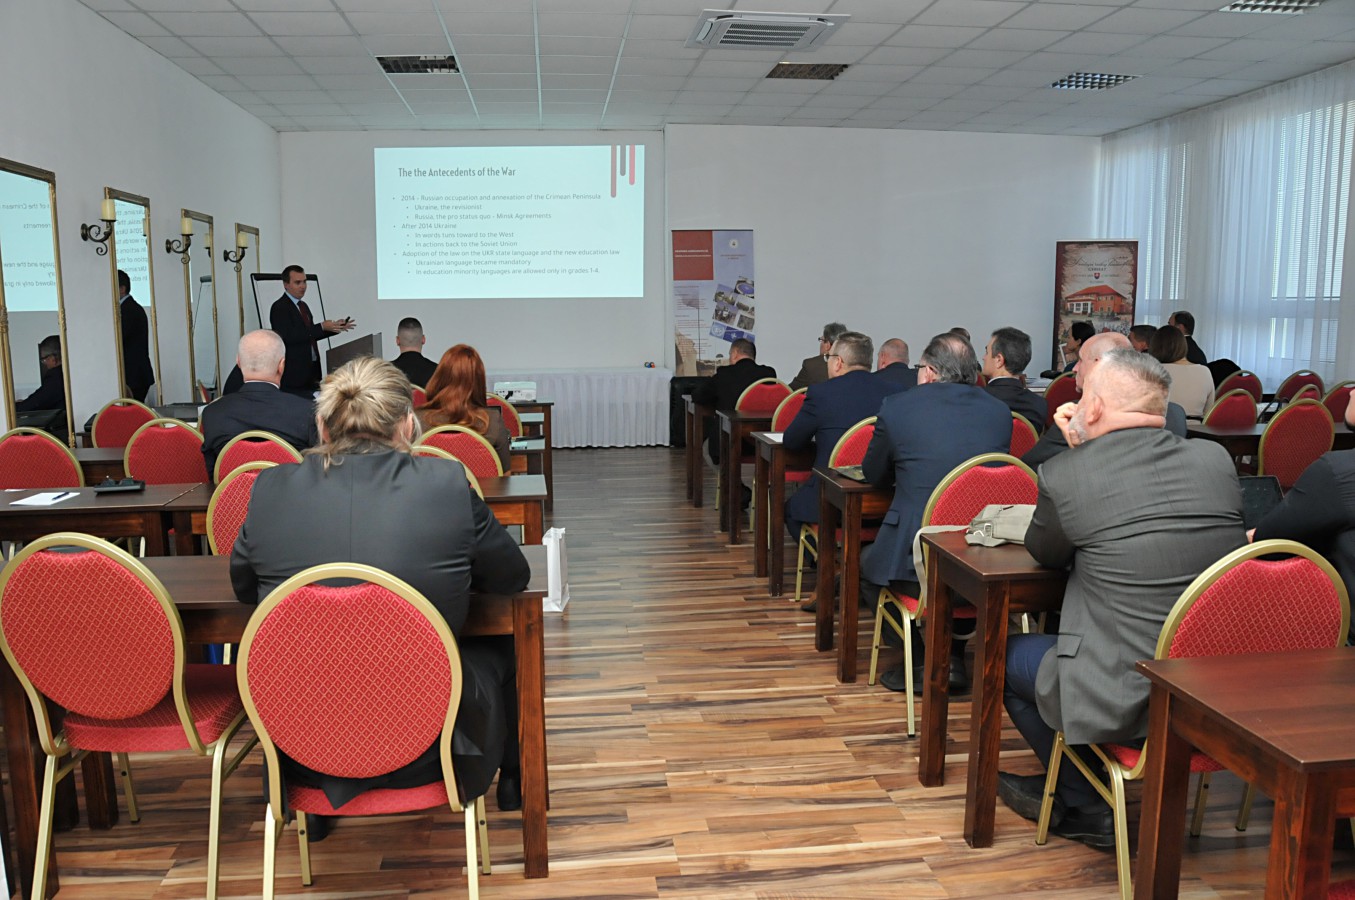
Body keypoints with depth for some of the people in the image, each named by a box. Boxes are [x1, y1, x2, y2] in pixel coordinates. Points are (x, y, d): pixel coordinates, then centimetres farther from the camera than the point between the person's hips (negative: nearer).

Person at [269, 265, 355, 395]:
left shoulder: (303, 306, 18)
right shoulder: (279, 308, -10)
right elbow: (289, 336, -23)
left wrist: (335, 327, 9)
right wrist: (322, 327, -24)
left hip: (310, 370, 8)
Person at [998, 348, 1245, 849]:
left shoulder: (1064, 475, -14)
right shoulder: (1215, 460, 0)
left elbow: (1044, 554, 6)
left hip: (1124, 704, -6)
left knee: (1007, 654, 20)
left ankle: (1086, 808, 28)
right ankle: (1065, 788, 40)